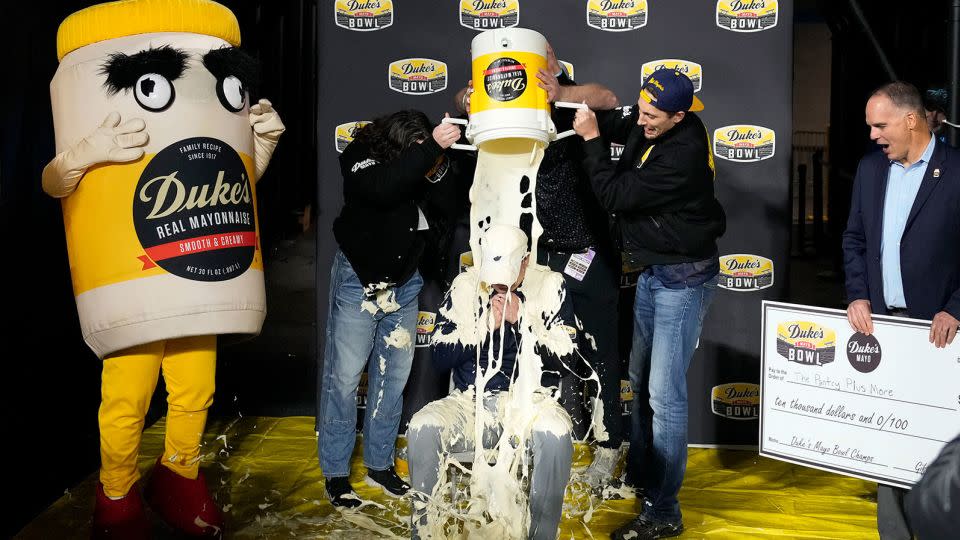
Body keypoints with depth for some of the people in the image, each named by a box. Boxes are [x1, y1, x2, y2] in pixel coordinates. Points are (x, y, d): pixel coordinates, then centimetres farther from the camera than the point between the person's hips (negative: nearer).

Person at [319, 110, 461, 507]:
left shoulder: (423, 156, -7)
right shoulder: (361, 159, -18)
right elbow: (384, 187, -38)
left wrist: (439, 168, -25)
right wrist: (431, 148, -40)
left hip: (405, 282, 5)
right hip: (359, 280, -4)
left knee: (393, 376, 10)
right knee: (344, 376, -2)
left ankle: (379, 464, 24)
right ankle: (335, 473, 11)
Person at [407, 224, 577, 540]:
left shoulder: (550, 286, 1)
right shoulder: (464, 286, 5)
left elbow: (565, 358, -3)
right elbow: (440, 357, 3)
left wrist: (520, 320, -13)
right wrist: (485, 326, -10)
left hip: (529, 400, -1)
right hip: (470, 400, 2)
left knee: (556, 434, -35)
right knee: (422, 428, -28)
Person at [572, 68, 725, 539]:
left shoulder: (683, 154, -27)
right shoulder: (646, 125, -3)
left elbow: (614, 196, -23)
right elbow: (612, 120, 14)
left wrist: (592, 139, -15)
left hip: (683, 279, -9)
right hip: (651, 271, 9)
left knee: (664, 393, -9)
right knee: (640, 379, 19)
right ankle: (639, 475, 37)